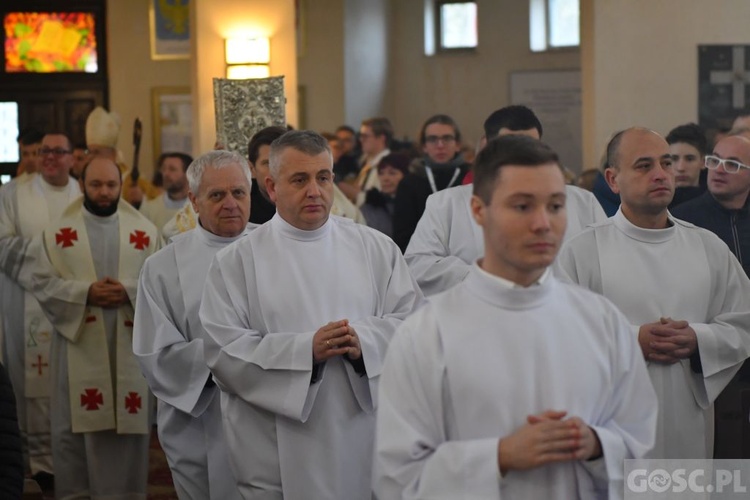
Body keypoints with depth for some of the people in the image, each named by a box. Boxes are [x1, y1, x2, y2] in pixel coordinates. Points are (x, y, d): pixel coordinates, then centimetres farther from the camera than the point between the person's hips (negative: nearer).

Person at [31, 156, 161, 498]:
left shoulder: (144, 230, 7)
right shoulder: (59, 231, 5)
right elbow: (42, 281, -1)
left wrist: (129, 291, -15)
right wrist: (85, 292, -15)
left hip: (129, 342, 1)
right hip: (78, 342, -1)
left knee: (129, 422, 3)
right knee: (77, 422, 2)